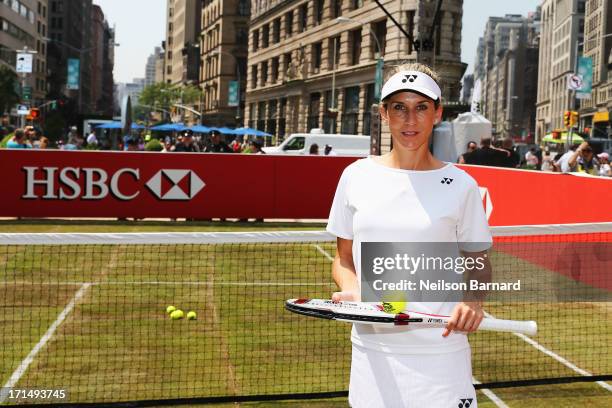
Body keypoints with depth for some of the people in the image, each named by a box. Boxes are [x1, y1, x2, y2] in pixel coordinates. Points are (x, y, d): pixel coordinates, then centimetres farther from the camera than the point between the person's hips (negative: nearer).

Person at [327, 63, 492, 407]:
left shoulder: (461, 185, -2)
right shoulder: (357, 176, 4)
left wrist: (472, 302, -13)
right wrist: (351, 291, -9)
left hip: (440, 352, -2)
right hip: (372, 351, 2)